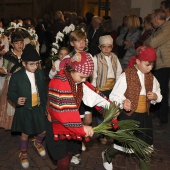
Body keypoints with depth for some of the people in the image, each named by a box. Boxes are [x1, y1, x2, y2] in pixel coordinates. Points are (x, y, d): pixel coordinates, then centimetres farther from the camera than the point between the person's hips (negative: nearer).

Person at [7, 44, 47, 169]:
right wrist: (16, 100, -31)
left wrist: (45, 105, 10)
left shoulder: (40, 73, -4)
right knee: (25, 133, 15)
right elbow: (11, 93, -9)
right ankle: (23, 153, 43)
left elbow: (44, 90, 5)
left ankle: (37, 143, 49)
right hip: (24, 110, -3)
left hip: (39, 108, 3)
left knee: (43, 131, 13)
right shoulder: (16, 76, -16)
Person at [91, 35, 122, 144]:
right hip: (101, 88, -4)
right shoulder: (96, 58, -9)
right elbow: (93, 75, -8)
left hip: (113, 87, 4)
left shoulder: (114, 57, 3)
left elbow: (119, 72, 7)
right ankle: (102, 134, 18)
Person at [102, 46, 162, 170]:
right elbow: (114, 96, -17)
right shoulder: (126, 76, -14)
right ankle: (107, 156, 42)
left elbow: (159, 95, 15)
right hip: (128, 115, -5)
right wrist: (123, 102, -38)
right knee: (122, 143, 10)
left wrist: (155, 96, -9)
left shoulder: (151, 78, 5)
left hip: (144, 116, 5)